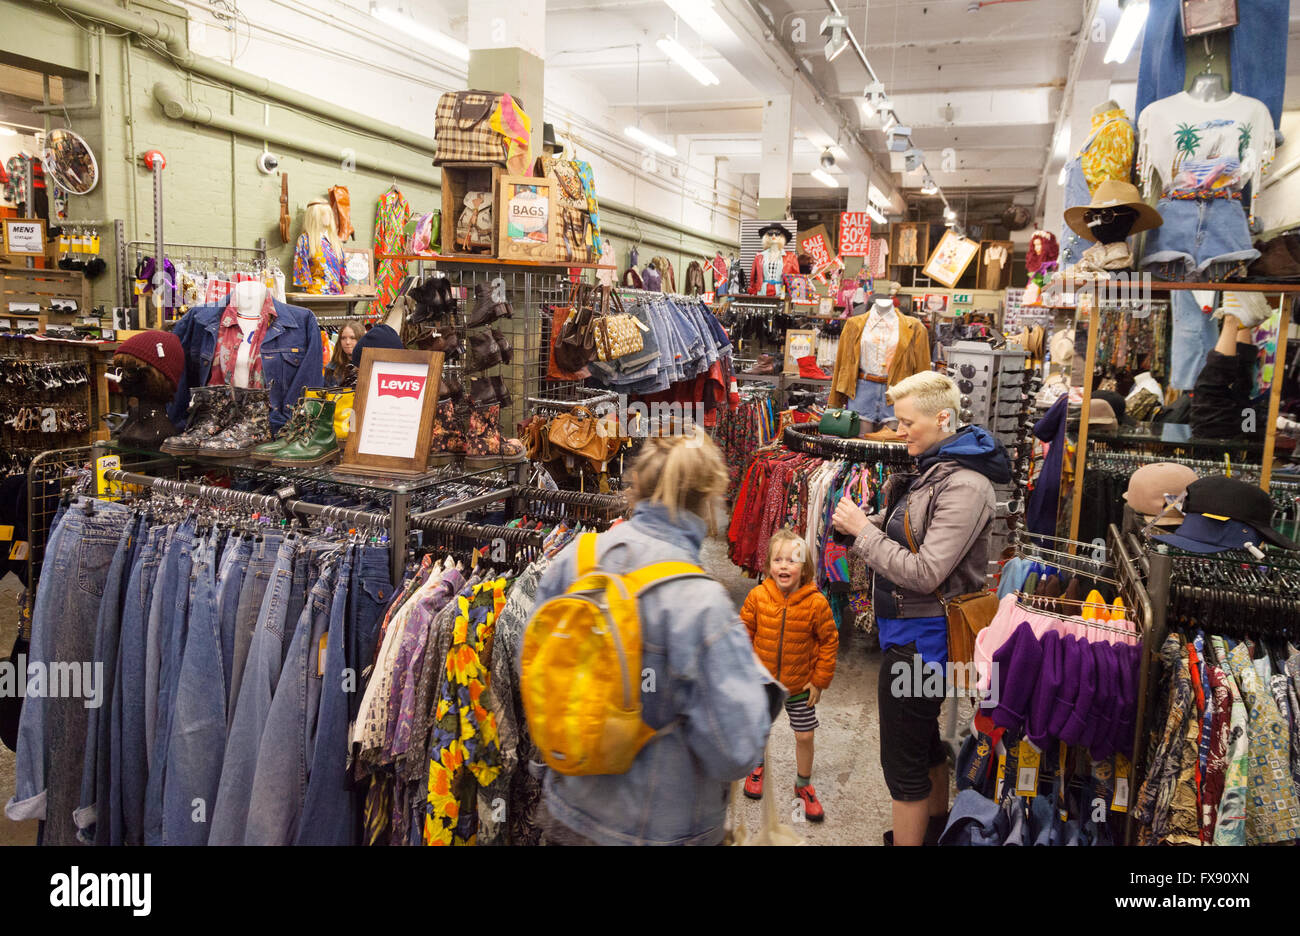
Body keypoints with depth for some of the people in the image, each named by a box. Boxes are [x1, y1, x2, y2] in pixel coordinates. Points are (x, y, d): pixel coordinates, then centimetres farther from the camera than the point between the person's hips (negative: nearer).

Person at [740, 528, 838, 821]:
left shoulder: (816, 603, -19)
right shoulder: (758, 596, -15)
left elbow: (829, 642, -7)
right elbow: (744, 633, -2)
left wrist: (820, 681, -5)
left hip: (800, 685, -1)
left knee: (805, 736, 8)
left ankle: (803, 785, 33)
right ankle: (758, 766, 49)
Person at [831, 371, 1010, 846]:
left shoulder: (964, 486, -23)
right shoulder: (932, 466, 6)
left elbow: (924, 573, -26)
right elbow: (903, 531, 14)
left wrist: (862, 530, -19)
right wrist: (862, 522, -4)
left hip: (919, 636, -10)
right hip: (911, 629, 10)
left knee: (902, 761, 2)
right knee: (923, 736, 26)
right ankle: (935, 828, 46)